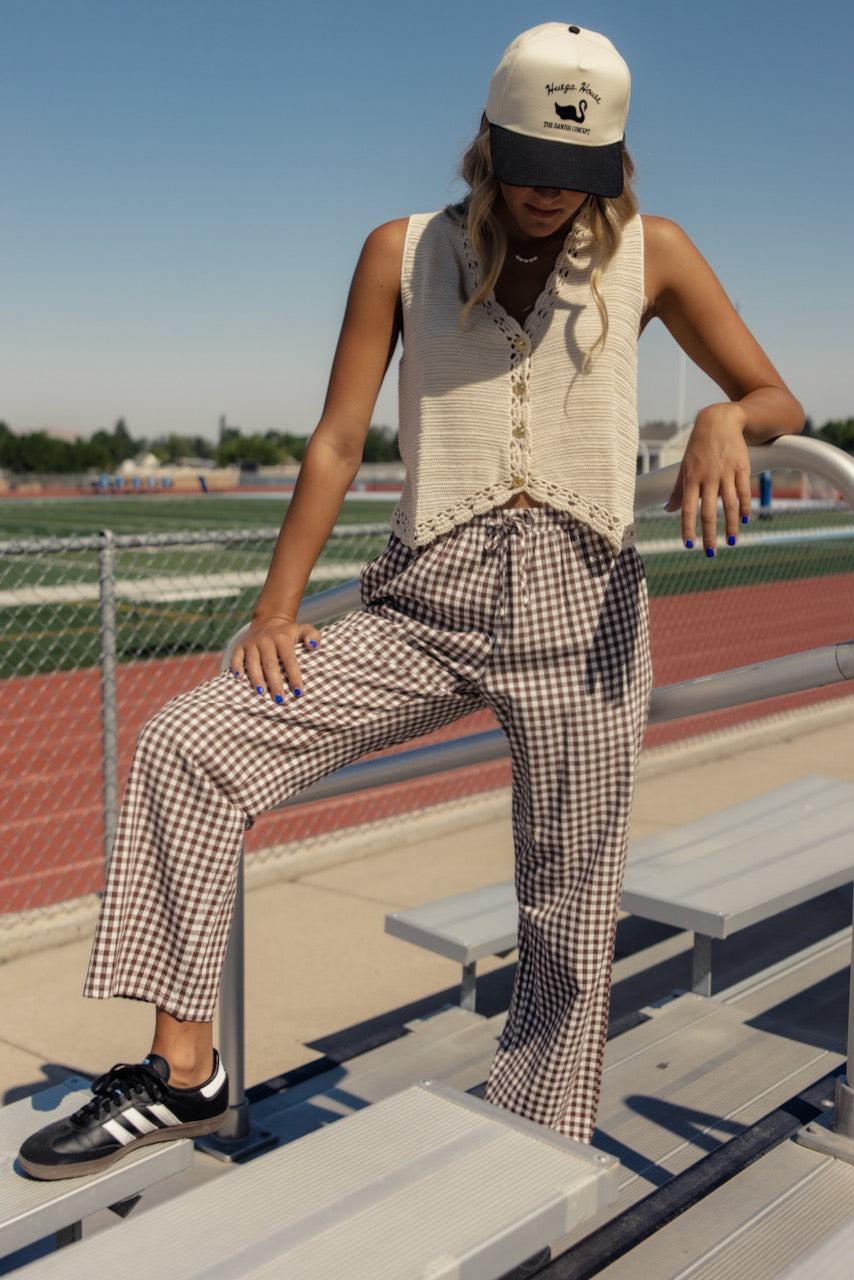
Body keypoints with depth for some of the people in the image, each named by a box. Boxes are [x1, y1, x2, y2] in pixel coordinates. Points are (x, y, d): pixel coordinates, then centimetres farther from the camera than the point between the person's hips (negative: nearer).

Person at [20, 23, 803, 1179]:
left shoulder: (649, 254, 8)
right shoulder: (405, 253, 8)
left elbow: (783, 402, 13)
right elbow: (337, 442, 4)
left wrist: (726, 420, -12)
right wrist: (277, 607, -6)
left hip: (582, 606, 0)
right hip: (428, 605, 1)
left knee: (570, 915, 3)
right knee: (188, 743, -16)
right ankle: (184, 1073, -5)